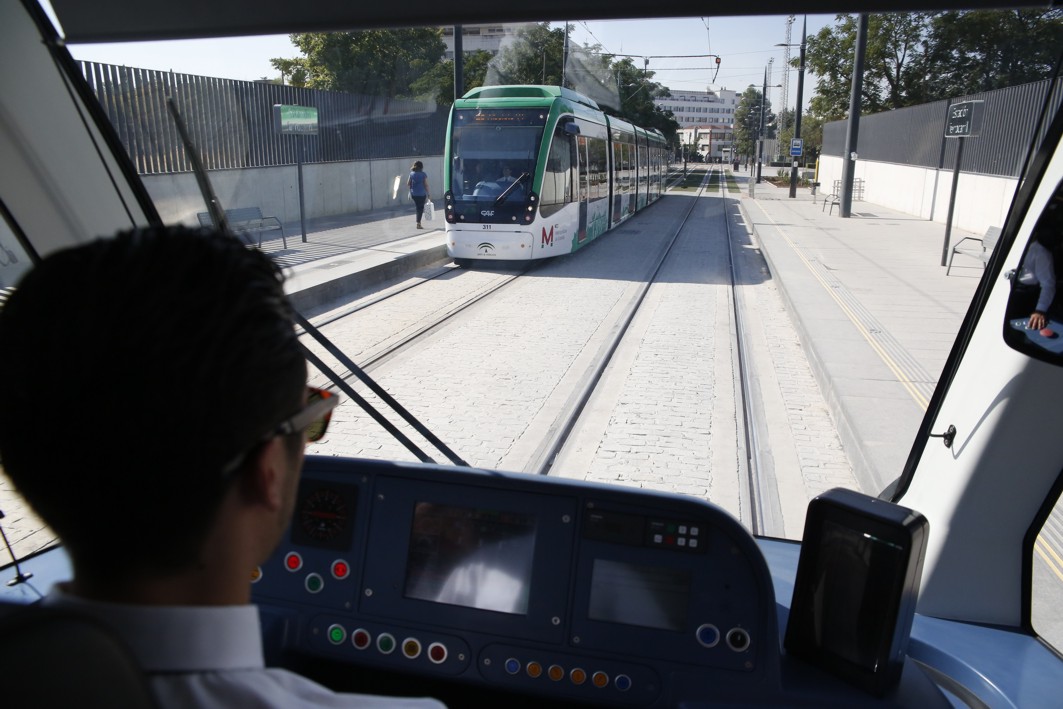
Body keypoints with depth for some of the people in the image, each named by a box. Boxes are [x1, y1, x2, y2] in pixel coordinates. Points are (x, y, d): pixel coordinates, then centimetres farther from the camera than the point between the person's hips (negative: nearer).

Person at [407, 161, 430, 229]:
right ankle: (418, 223, -1)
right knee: (420, 208, 4)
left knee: (418, 207, 22)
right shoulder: (423, 174, -9)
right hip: (422, 194, -3)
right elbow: (426, 185, -9)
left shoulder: (411, 174, 0)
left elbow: (408, 184, 1)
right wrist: (428, 193, 0)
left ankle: (418, 222, 25)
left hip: (413, 194, 3)